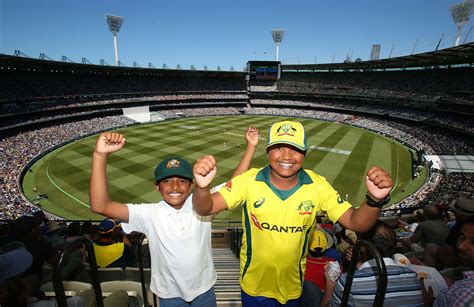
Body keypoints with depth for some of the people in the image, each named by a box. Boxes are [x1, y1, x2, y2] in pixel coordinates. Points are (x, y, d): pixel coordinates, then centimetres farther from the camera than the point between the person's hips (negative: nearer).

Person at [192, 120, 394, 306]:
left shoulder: (318, 186, -16)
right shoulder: (249, 180, -21)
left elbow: (355, 222, -15)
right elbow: (206, 208, -25)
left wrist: (375, 200, -37)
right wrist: (202, 187, -48)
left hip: (292, 288, 2)